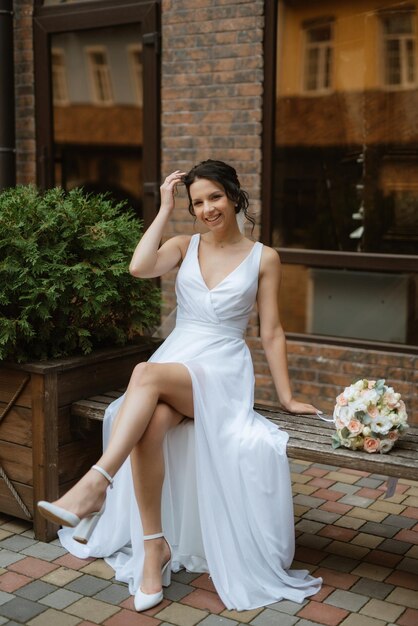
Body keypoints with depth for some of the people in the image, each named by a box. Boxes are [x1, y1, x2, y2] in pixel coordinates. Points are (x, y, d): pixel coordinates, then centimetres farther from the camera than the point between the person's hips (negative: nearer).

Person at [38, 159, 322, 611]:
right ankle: (154, 547, -21)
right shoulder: (185, 246, 12)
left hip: (222, 371, -3)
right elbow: (139, 268, -9)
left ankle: (96, 485, -40)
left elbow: (271, 332, 6)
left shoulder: (263, 258, 6)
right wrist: (165, 210, -1)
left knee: (147, 373, -36)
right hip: (173, 359, 3)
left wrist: (286, 397, 5)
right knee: (149, 425, -32)